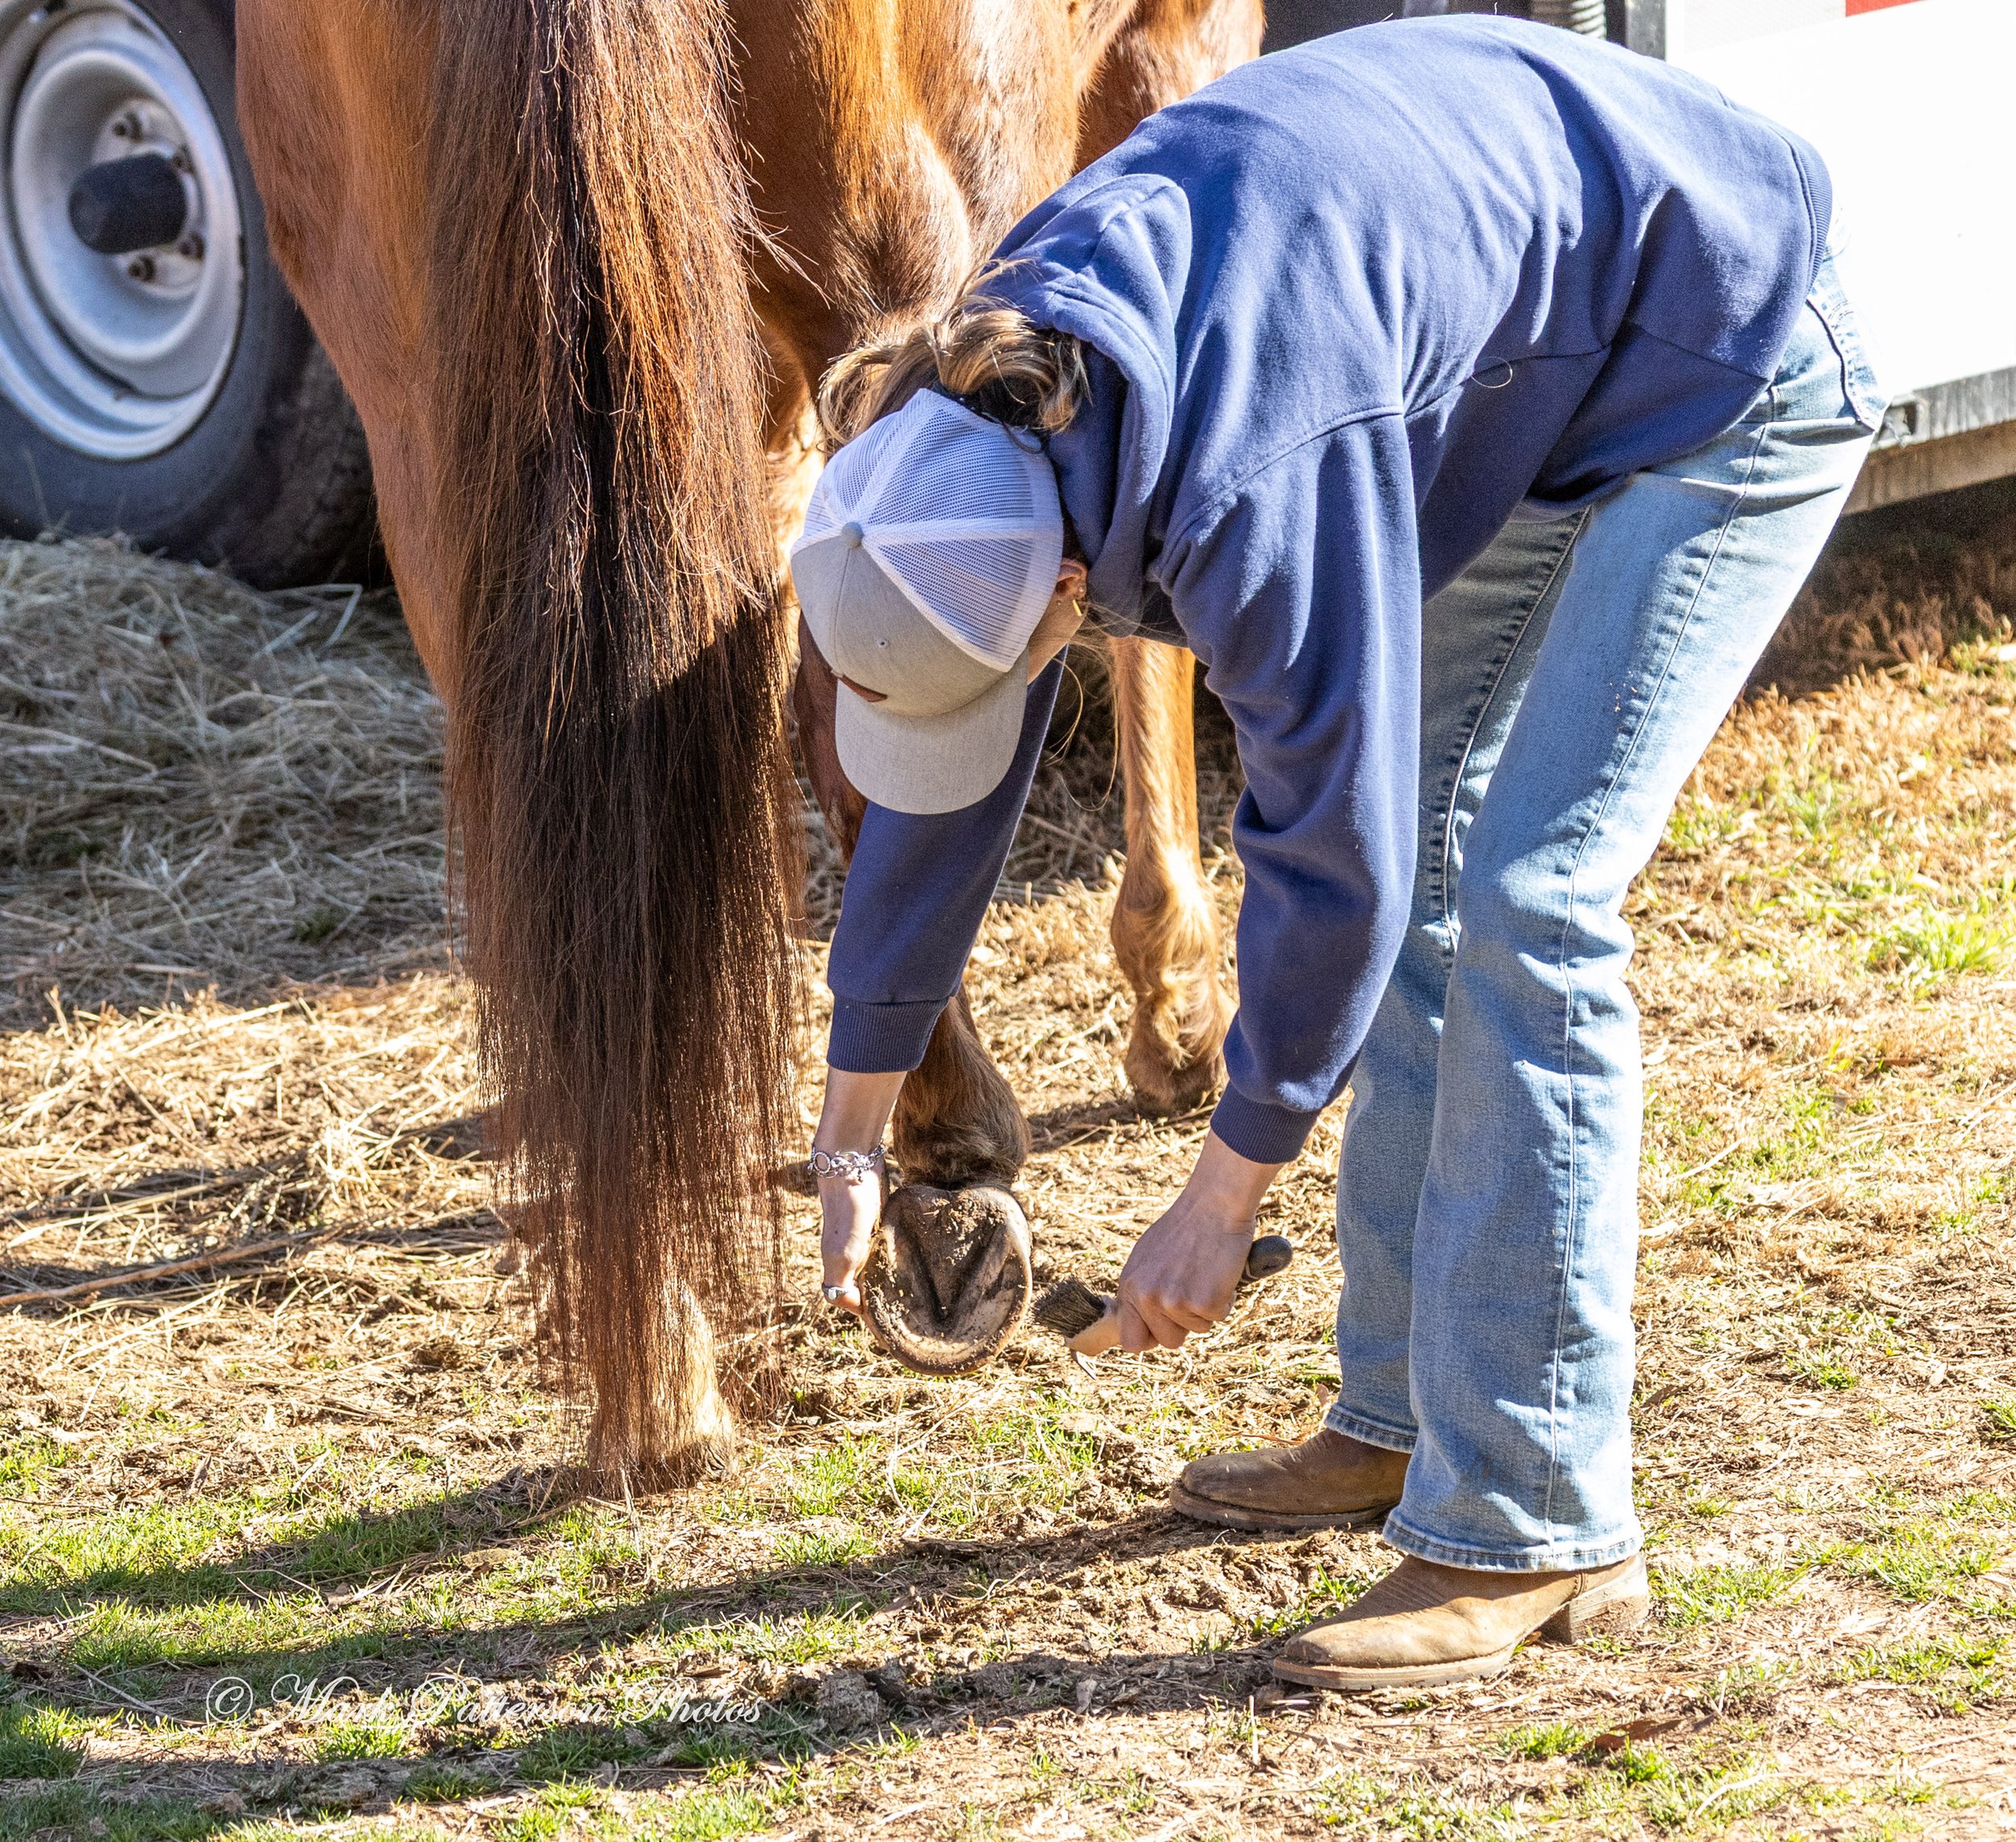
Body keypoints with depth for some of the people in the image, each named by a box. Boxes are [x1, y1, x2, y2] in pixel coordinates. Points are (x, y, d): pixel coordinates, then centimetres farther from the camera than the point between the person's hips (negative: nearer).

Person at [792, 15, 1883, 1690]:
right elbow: (938, 797, 4)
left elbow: (1331, 851, -28)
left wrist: (1223, 1197, -15)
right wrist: (852, 1127, 12)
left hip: (1730, 378, -9)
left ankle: (1533, 1529, -12)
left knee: (1525, 899, -15)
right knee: (1430, 869, 10)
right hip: (1537, 392, 9)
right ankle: (1406, 1414, 22)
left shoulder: (1251, 487, -37)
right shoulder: (978, 407, -9)